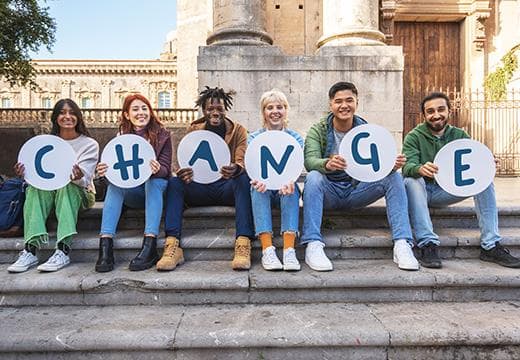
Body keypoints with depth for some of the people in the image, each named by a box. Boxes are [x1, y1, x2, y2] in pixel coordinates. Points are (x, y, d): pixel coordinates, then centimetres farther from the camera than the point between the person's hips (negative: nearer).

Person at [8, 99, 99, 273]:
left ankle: (63, 250, -45)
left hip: (79, 193, -3)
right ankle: (30, 250, -38)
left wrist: (79, 177, -38)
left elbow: (84, 179, -13)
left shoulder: (90, 144, 0)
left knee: (66, 187, -35)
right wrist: (26, 173, -24)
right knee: (36, 188, -29)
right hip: (49, 190, 3)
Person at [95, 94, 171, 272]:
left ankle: (150, 246, -43)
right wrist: (105, 170, -24)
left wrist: (157, 170, -33)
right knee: (114, 183, -26)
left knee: (154, 181, -33)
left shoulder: (162, 135, -1)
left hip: (155, 187, -2)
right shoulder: (122, 136, 6)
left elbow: (165, 169, -8)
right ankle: (105, 245, -37)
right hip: (132, 192, 2)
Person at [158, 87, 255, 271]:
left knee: (245, 179, -33)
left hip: (227, 187, -2)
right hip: (200, 188, 2)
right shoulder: (193, 130, 10)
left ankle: (243, 244, -41)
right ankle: (172, 246, -32)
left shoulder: (238, 130, 5)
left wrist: (236, 169, -35)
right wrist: (184, 172, -25)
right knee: (174, 182, -25)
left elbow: (242, 162, -9)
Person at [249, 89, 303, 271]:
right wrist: (259, 179, -35)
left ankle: (289, 249, -42)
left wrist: (288, 180, -35)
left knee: (291, 187, -33)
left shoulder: (295, 138, 7)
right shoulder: (254, 138, 7)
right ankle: (267, 249, -41)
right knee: (257, 187, -33)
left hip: (285, 188, 0)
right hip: (263, 188, 0)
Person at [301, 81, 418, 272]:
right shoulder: (318, 131, -3)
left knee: (394, 177, -17)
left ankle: (402, 244, -22)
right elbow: (310, 161, -22)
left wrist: (392, 164, -31)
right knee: (313, 177, -33)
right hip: (329, 192, -2)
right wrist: (327, 164, -45)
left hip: (357, 190, 3)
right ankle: (313, 245, -37)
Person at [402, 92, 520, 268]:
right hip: (421, 191, -3)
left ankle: (490, 246, -15)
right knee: (412, 180, -35)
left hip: (446, 191, 4)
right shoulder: (414, 137, -4)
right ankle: (427, 244, -37)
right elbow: (408, 166, -21)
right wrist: (420, 169, -45)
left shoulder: (459, 135, 7)